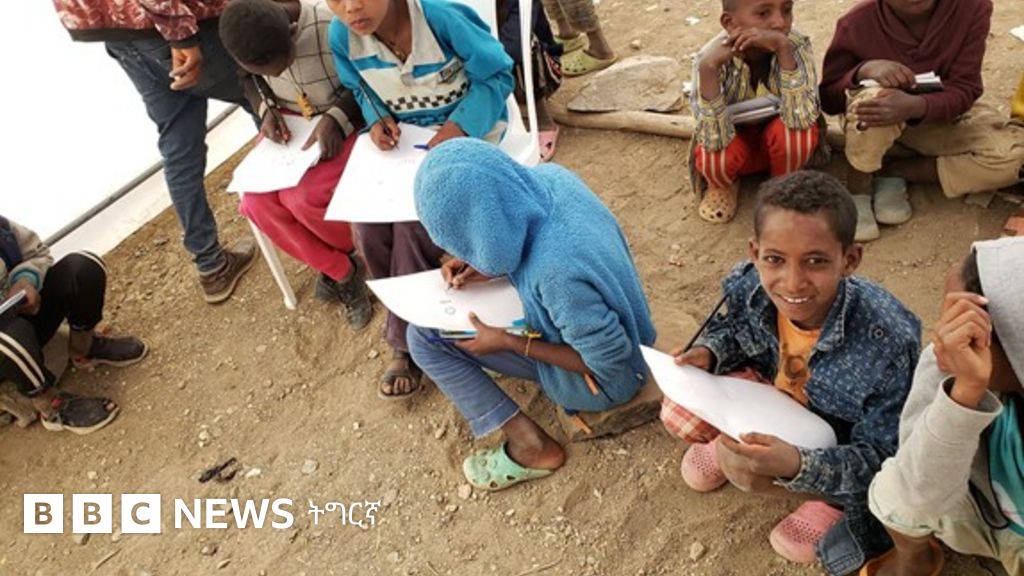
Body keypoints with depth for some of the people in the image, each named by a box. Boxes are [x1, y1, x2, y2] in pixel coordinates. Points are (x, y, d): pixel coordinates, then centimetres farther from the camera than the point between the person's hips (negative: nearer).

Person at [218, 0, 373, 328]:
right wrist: (266, 110, -11)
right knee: (257, 200, -15)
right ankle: (342, 271, 2)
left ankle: (363, 250, 6)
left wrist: (336, 119, -27)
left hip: (348, 121, -5)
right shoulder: (243, 34, -13)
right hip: (290, 122, 5)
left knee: (303, 196, -26)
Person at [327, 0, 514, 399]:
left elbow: (497, 75, -14)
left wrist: (458, 127, -27)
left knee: (415, 223, -25)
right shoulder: (341, 36, -11)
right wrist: (377, 119, -12)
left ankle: (406, 340, -4)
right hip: (401, 137, 5)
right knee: (368, 228, -16)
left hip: (466, 129, -5)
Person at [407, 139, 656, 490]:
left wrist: (509, 342, -20)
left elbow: (609, 362, -26)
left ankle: (532, 447, 2)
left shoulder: (555, 272, -40)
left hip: (604, 380, -8)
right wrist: (487, 265, -7)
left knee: (424, 337, -9)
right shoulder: (548, 178, -18)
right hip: (604, 318, 8)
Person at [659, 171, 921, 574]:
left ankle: (833, 499, 5)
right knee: (678, 414, -9)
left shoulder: (888, 342, -37)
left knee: (744, 466, -22)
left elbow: (878, 458, -28)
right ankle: (729, 443, 19)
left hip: (842, 441, -4)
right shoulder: (747, 286, -26)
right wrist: (707, 353, -21)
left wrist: (796, 465, -45)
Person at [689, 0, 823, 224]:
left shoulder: (797, 45, -24)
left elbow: (801, 118, -38)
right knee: (713, 157, -34)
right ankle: (724, 185, 4)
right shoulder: (712, 56, -27)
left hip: (779, 144, 1)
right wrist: (708, 68, -46)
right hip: (736, 141, -1)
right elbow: (715, 139, -36)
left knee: (797, 130, -33)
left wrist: (783, 47, -44)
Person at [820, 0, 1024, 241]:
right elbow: (826, 98, -13)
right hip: (878, 116, -2)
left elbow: (965, 89, -20)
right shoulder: (857, 22, -21)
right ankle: (859, 190, -15)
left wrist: (915, 106, -42)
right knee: (873, 94, -38)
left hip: (942, 116, 3)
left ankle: (892, 171, -10)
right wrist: (863, 70, -34)